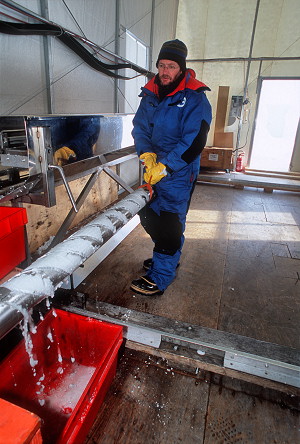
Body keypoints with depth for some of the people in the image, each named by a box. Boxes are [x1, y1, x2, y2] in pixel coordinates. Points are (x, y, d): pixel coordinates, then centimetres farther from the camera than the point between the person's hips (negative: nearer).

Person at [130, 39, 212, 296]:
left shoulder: (195, 99, -12)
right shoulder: (150, 94, 7)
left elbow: (194, 142, -19)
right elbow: (139, 126, 5)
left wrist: (165, 167, -23)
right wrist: (147, 154, -14)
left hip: (179, 173, -7)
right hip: (152, 169, 8)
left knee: (169, 224, -4)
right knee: (149, 216, 17)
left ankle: (160, 279, 10)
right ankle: (169, 258, 39)